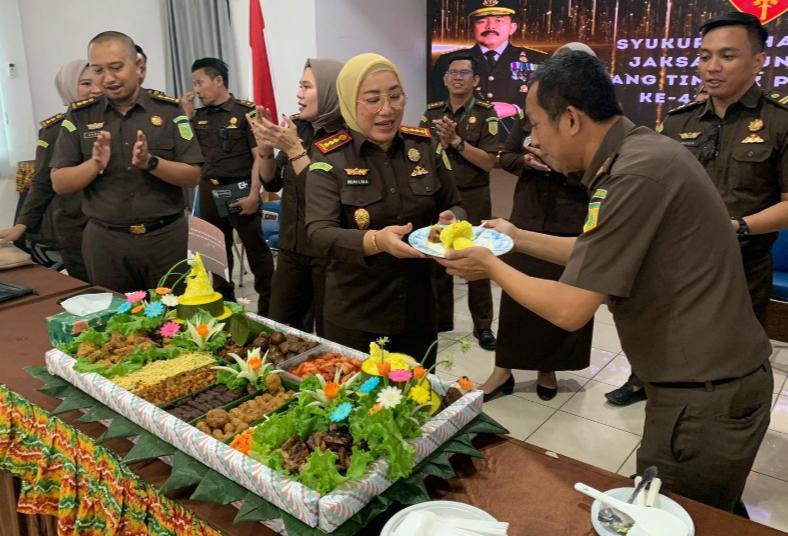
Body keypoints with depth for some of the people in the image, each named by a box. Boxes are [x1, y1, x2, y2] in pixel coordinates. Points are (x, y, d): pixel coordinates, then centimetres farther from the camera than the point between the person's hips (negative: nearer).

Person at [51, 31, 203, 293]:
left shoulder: (169, 109, -2)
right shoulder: (79, 115, 3)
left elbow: (193, 176, -5)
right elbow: (59, 184, 1)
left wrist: (151, 162, -21)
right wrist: (95, 164, -17)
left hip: (165, 236, -1)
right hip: (104, 239, 1)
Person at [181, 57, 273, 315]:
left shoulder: (246, 111, -7)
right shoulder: (199, 115, 9)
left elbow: (259, 156, -11)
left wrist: (254, 194, -18)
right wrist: (188, 114, 3)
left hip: (239, 189, -6)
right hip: (209, 191, 6)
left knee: (256, 248, 1)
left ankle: (268, 302, 12)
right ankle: (223, 297, 31)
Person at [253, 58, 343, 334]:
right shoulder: (297, 127, 3)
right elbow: (272, 183, 9)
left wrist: (294, 148, -22)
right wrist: (266, 149, -9)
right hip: (291, 247, 6)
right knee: (280, 328, 16)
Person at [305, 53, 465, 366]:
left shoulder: (424, 145, 1)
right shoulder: (330, 158, -10)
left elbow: (453, 206, 10)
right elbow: (318, 234, -19)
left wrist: (451, 222, -14)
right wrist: (375, 241, -36)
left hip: (418, 308, 4)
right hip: (354, 316, -3)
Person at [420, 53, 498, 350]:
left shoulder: (485, 113, -5)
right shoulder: (432, 112, 7)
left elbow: (489, 162, -13)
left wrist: (456, 140, -20)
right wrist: (441, 142, -13)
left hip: (473, 199, -3)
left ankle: (483, 325, 17)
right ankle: (440, 319, 26)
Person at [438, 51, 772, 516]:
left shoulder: (636, 175, -27)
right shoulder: (641, 150, 4)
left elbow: (569, 310, -24)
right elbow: (593, 253, 16)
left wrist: (492, 267, -9)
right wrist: (516, 237, 15)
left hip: (703, 399, -9)